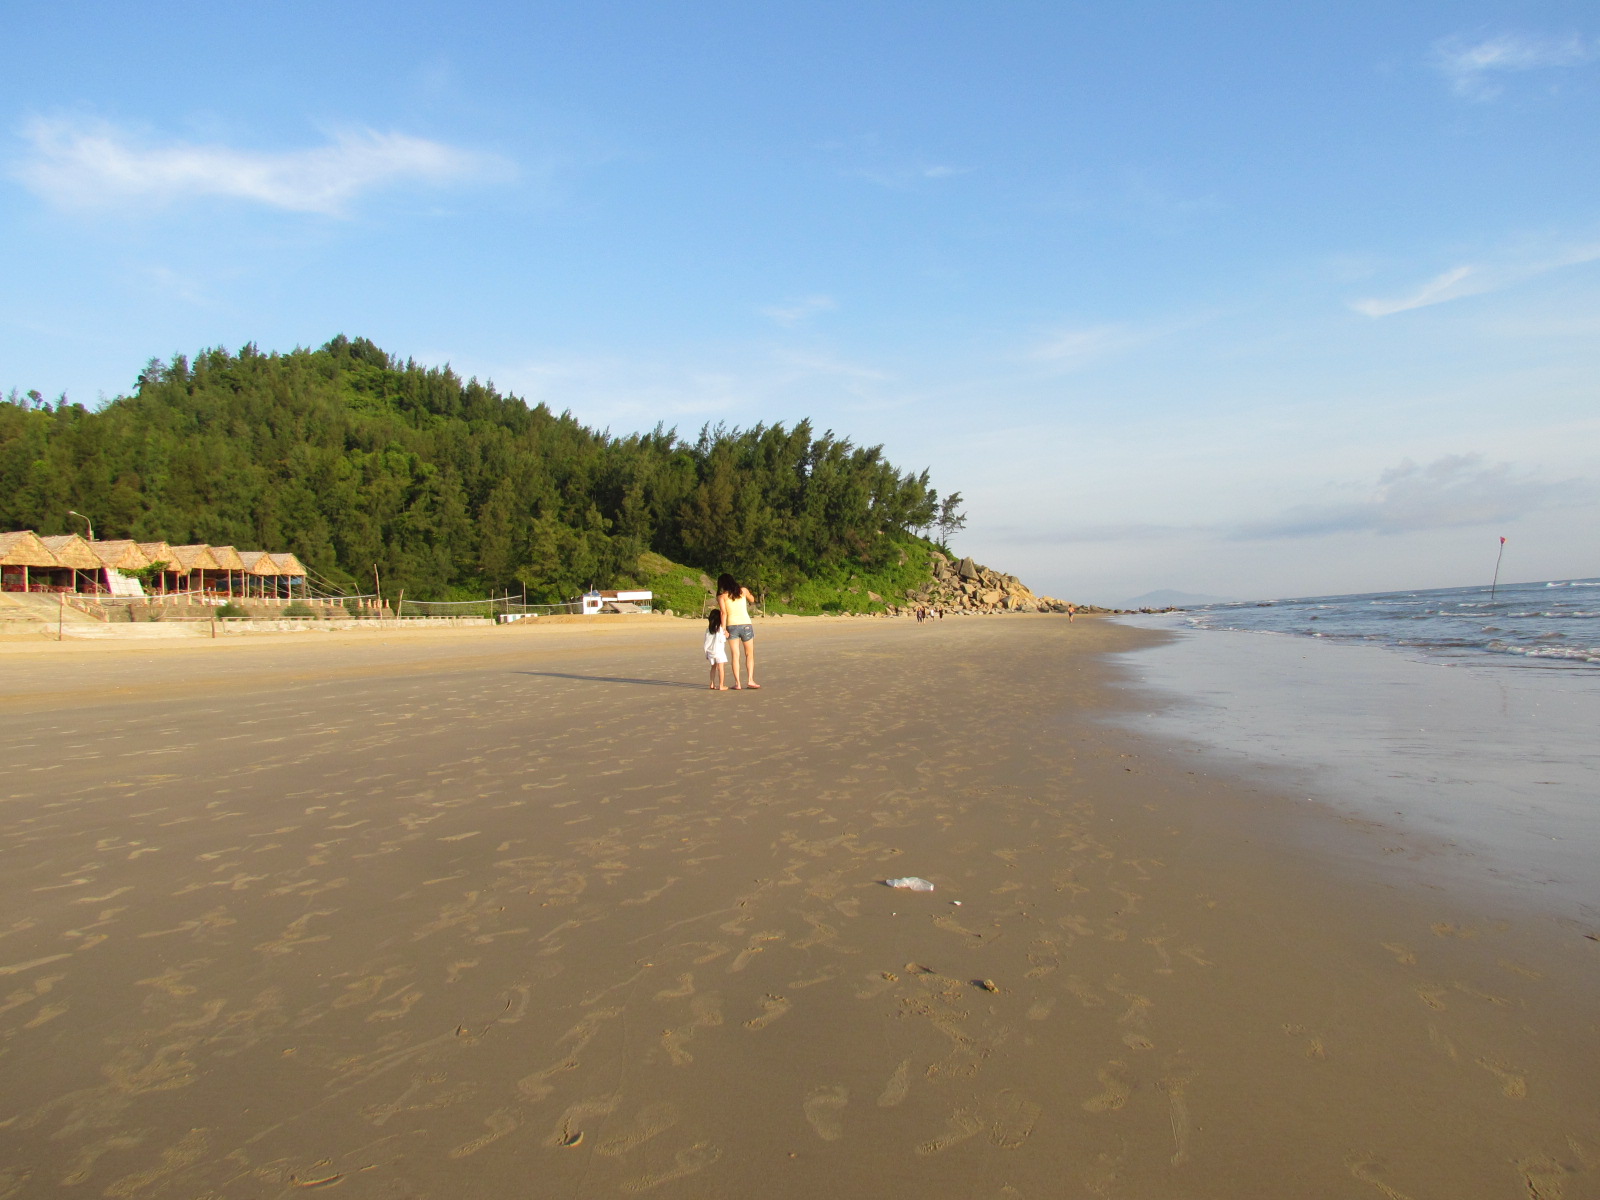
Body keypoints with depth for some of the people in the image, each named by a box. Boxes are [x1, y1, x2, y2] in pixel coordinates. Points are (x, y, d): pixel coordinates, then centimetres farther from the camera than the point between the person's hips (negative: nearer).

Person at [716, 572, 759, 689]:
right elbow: (752, 599, 26)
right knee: (749, 654, 11)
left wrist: (723, 629, -10)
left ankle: (737, 683, 0)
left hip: (732, 626, -1)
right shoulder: (743, 590, 7)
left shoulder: (722, 596, 1)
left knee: (735, 655, 4)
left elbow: (724, 613, -9)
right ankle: (750, 680, 1)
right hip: (745, 624, 1)